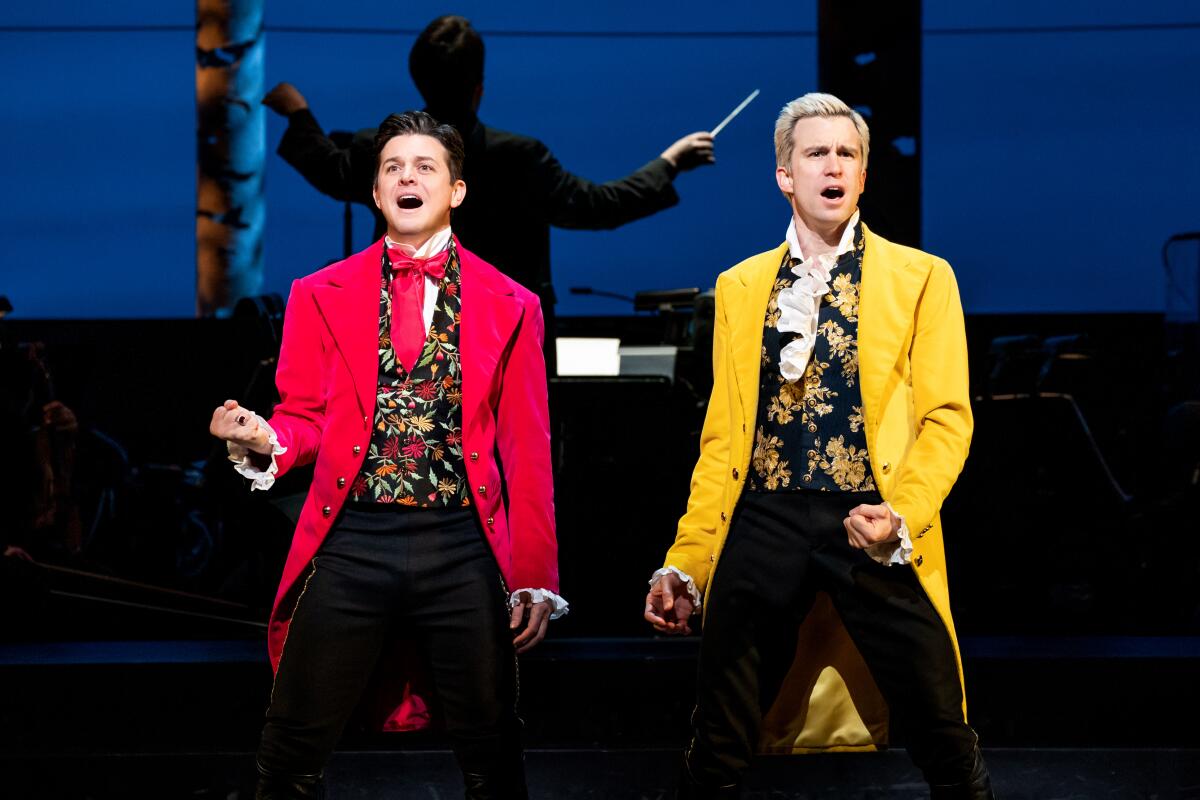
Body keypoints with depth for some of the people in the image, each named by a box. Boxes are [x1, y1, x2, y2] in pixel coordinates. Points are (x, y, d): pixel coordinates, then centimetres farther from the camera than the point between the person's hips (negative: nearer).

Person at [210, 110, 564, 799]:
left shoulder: (510, 306, 8)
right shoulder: (320, 295, 9)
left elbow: (527, 451, 6)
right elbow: (306, 419, 11)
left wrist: (535, 581, 2)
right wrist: (265, 440, -13)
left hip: (463, 548, 0)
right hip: (350, 543, 0)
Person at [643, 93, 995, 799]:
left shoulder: (921, 277, 7)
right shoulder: (739, 286, 14)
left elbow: (948, 416, 1)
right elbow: (722, 434, 13)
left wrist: (902, 516, -17)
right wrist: (686, 562, 6)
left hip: (873, 528, -2)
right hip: (763, 523, 2)